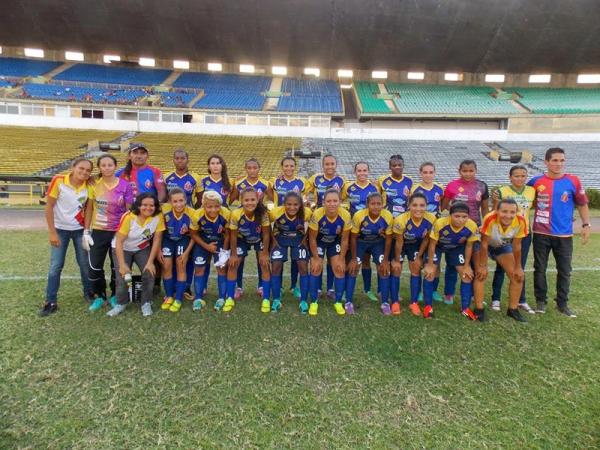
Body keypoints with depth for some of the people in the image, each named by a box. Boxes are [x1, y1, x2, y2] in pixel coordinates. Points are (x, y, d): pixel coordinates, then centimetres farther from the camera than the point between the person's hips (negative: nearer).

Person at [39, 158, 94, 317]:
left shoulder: (88, 186, -6)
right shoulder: (58, 181, -14)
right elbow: (49, 206, -11)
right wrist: (52, 232, -13)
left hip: (80, 230, 2)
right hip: (60, 229, -2)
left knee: (85, 263, 9)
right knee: (55, 266, 1)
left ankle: (89, 293, 26)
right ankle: (51, 302, 12)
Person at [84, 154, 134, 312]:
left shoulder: (125, 186, -8)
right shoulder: (94, 184, -2)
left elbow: (129, 211, -3)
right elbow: (89, 208, 4)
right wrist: (86, 232, 1)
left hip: (119, 232, -2)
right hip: (98, 232, 2)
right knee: (94, 266, 4)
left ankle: (115, 296, 29)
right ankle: (99, 296, 24)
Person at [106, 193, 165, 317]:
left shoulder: (158, 217, -21)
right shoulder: (128, 217, -28)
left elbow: (156, 240, -15)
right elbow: (119, 241, -25)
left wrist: (150, 262, -16)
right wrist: (122, 264, -28)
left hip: (143, 249, 2)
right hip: (123, 249, -2)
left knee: (149, 273, -14)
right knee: (122, 276, -11)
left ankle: (146, 303, 7)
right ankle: (121, 303, 16)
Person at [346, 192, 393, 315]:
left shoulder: (388, 217, -27)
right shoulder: (359, 216, -32)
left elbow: (388, 239, -11)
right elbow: (353, 238, -17)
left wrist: (386, 259, -9)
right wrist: (353, 258, -13)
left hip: (378, 243, 2)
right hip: (360, 242, -1)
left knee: (384, 269, -6)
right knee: (353, 268, -8)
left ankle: (385, 303, 8)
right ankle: (348, 302, 3)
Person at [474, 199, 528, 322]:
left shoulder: (520, 221, -29)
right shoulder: (489, 219, -40)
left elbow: (516, 246, -13)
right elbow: (484, 244, -27)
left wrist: (518, 267, -5)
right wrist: (482, 266, -19)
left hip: (503, 246, 4)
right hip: (485, 245, -3)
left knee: (518, 276, -2)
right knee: (481, 274, -17)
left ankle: (513, 309, 15)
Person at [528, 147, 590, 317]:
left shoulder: (573, 181, -1)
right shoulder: (536, 181, -2)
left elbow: (582, 204, 7)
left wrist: (586, 225, 2)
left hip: (564, 235, 1)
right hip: (541, 234, 0)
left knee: (564, 271, 7)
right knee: (540, 269, 7)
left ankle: (562, 304, 21)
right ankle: (541, 301, 20)